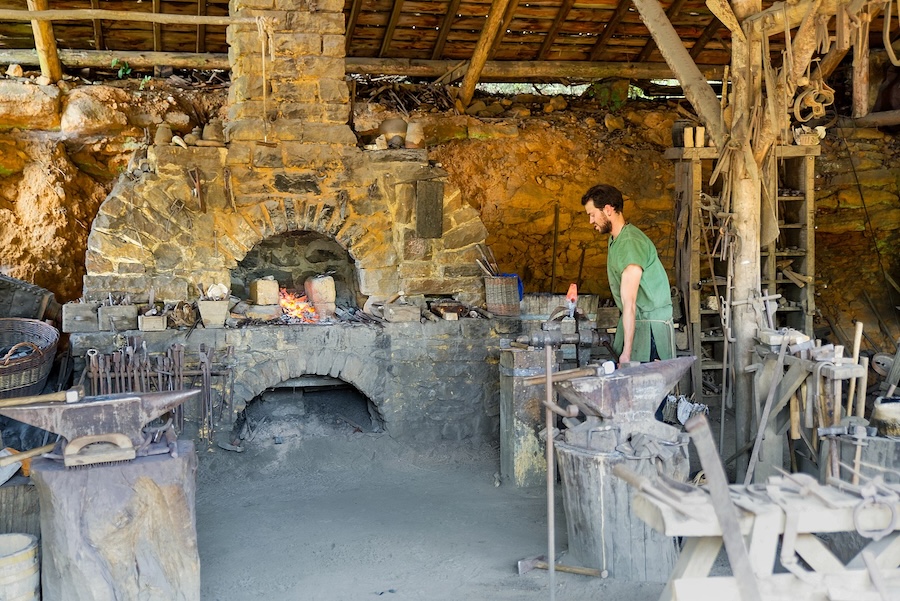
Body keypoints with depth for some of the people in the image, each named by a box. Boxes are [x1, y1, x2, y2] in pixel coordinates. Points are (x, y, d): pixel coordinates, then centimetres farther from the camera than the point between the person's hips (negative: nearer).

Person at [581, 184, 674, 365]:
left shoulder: (630, 243, -21)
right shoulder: (615, 238, 11)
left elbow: (629, 302, -25)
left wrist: (627, 352, -26)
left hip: (650, 323, -9)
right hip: (634, 320, 9)